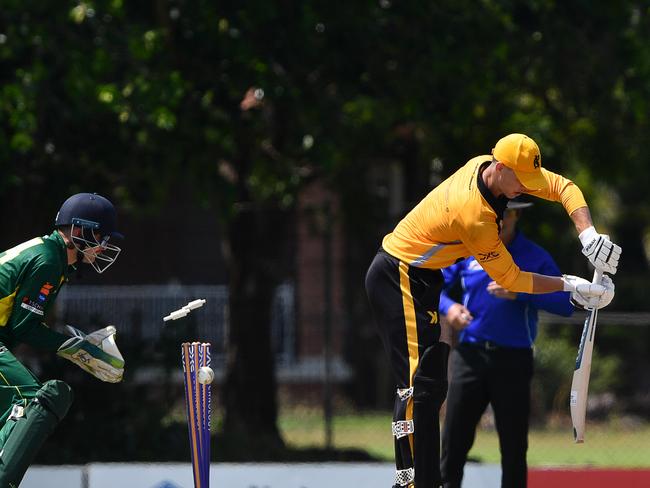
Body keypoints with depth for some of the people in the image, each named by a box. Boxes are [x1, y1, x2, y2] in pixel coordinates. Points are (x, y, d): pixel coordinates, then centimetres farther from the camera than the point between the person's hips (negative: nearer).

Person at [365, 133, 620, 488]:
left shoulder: (488, 166, -4)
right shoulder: (476, 216, -29)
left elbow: (563, 188, -1)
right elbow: (510, 279, -18)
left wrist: (588, 235, -17)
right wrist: (571, 286, -14)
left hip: (423, 278, 10)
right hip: (399, 281, -10)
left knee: (433, 387, 9)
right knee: (421, 384, -17)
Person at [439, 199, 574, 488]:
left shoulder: (535, 257, 1)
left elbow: (565, 303, -9)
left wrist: (519, 294, -20)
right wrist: (448, 306, -7)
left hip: (513, 359, -2)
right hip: (470, 356, 2)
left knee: (514, 445, 2)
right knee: (454, 439, -1)